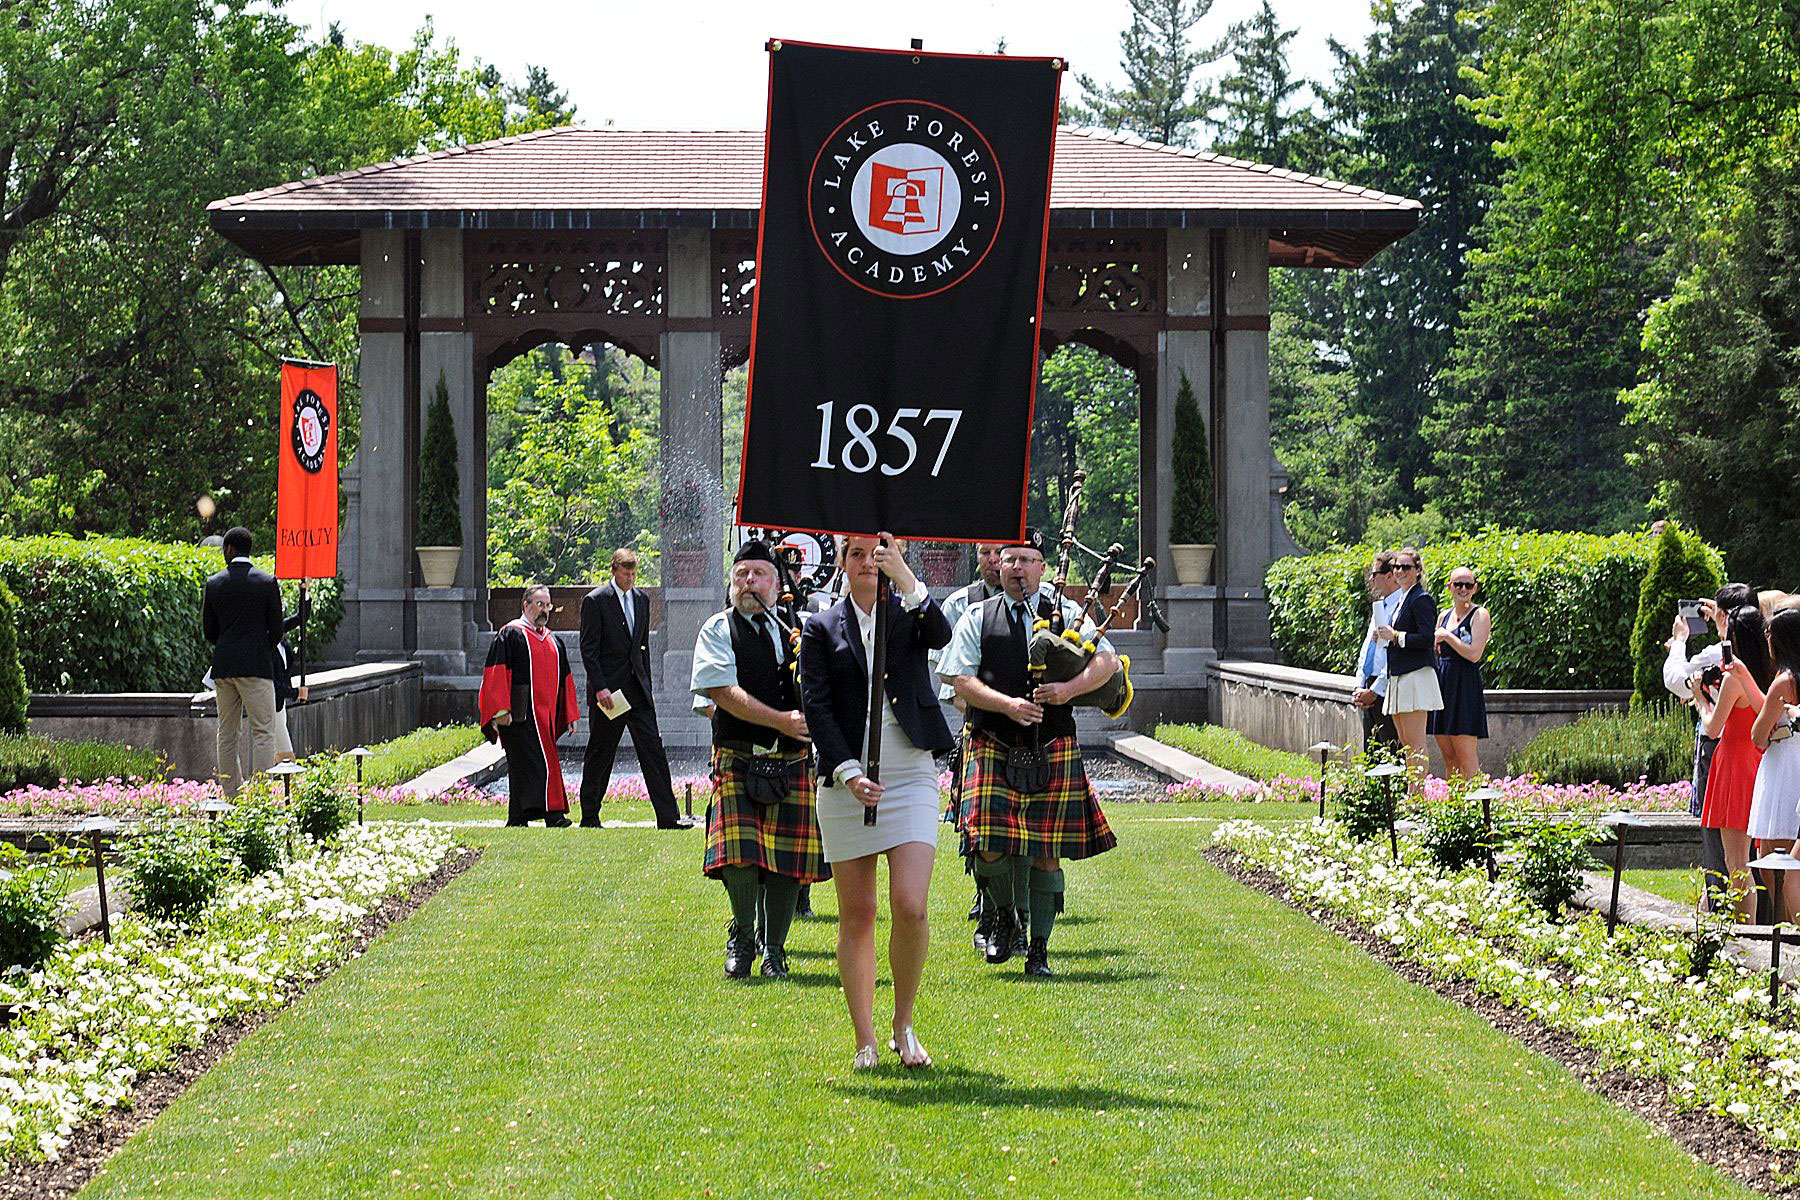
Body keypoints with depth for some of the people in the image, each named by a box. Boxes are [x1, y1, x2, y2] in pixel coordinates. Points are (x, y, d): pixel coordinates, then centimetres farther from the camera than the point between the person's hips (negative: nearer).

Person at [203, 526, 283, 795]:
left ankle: (231, 794, 9)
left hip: (223, 666, 4)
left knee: (226, 734, 10)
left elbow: (208, 630, 8)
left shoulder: (214, 583, 3)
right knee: (263, 732, -5)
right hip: (256, 666, -4)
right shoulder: (267, 582, -4)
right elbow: (276, 629, -1)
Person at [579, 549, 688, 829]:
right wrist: (600, 688, -17)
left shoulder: (642, 599, 13)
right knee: (599, 755, 2)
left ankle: (668, 817, -5)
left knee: (653, 750, -3)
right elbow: (588, 649, -10)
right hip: (607, 689, -5)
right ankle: (589, 818, 13)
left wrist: (645, 683, 15)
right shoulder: (595, 601, -6)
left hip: (637, 689, 5)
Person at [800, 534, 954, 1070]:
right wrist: (849, 772, -13)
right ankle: (865, 1041, 11)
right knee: (857, 915, 3)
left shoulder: (909, 613, 9)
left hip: (910, 775, -1)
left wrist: (904, 576, -25)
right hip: (844, 782, 1)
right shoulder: (822, 629, 8)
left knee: (910, 907, -13)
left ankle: (904, 1026, 5)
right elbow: (816, 708, -1)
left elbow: (940, 634, -15)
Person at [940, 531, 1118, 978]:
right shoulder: (977, 618, 7)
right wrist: (1007, 705, -16)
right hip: (993, 748, -1)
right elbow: (962, 681, -1)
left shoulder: (1068, 614, 9)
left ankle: (1038, 949, 12)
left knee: (1046, 855, 1)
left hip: (1053, 753, 1)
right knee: (990, 847, -13)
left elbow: (1107, 661, 1)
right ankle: (1004, 915, 17)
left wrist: (1069, 689, -17)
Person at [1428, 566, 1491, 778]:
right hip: (1442, 685, 7)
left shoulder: (1480, 615, -5)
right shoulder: (1444, 617, 16)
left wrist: (1447, 636, -9)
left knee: (1465, 756, -11)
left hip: (1465, 686, -7)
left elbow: (1474, 654, -16)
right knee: (1448, 757, 7)